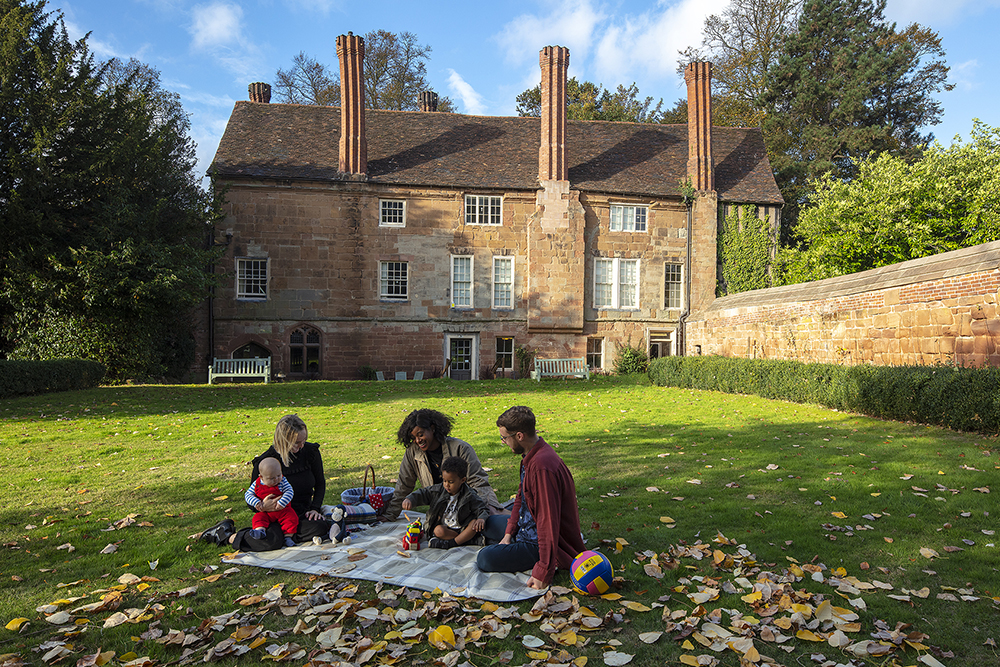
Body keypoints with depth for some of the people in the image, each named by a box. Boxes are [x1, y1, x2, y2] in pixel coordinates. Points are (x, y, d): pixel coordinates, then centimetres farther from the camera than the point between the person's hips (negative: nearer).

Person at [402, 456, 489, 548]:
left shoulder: (470, 496, -9)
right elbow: (422, 494, 1)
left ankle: (452, 542, -30)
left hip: (462, 528, -1)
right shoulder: (438, 490, -2)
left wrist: (482, 518, -32)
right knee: (438, 531, -32)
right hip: (444, 527, 1)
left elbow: (482, 509, -8)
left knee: (475, 523, -30)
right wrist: (409, 500, -19)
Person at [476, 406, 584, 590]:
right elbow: (521, 497, 13)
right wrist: (508, 534, 5)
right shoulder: (531, 456, 1)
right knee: (491, 522, 29)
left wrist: (543, 573, -32)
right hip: (528, 528, 11)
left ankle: (550, 559, -9)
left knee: (485, 559, -21)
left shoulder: (542, 466, -32)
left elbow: (548, 521, -33)